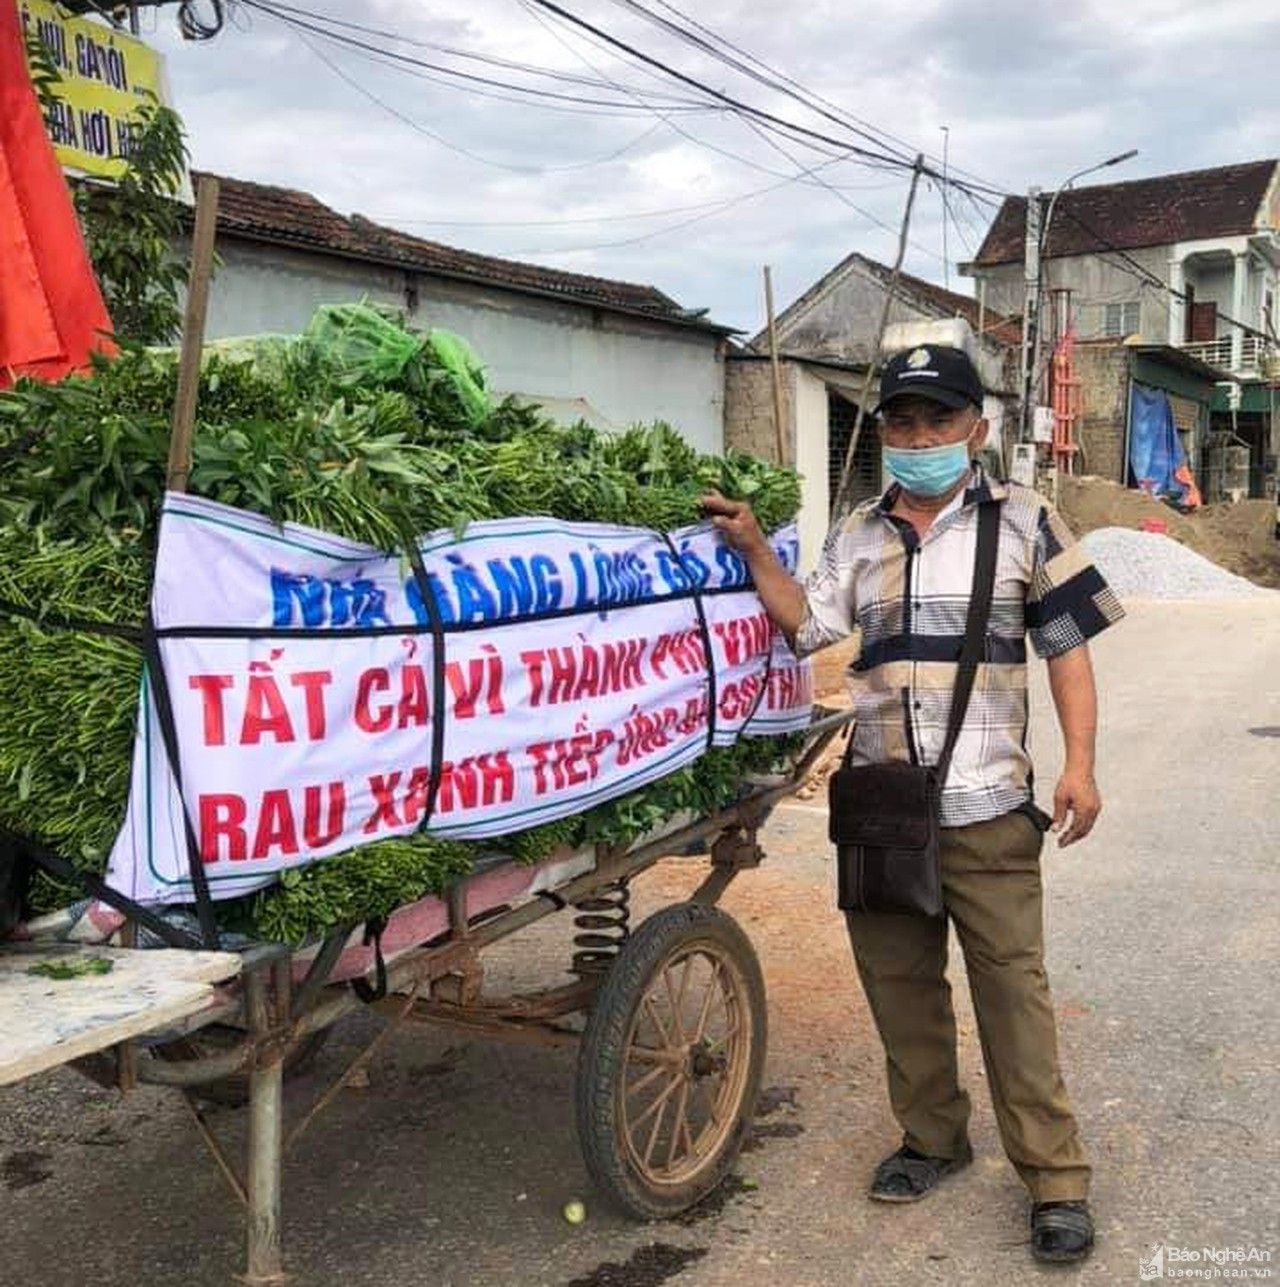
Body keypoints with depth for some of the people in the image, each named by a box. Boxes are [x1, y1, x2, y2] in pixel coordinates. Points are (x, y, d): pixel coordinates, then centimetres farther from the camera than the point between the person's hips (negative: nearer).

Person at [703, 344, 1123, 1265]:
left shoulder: (1022, 522, 4)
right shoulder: (858, 535, 13)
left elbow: (1068, 647, 3)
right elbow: (808, 625, 3)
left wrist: (1080, 765, -5)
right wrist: (753, 549, -7)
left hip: (987, 807, -4)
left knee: (1012, 988, -2)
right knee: (898, 981, 13)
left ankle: (1056, 1177, 11)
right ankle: (933, 1137, 32)